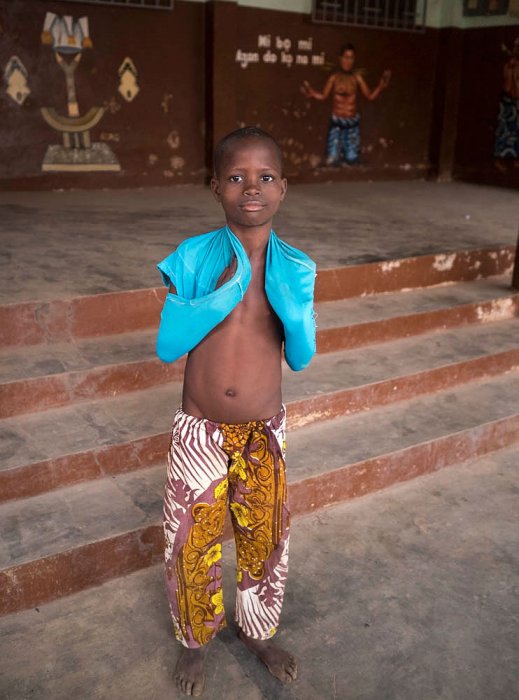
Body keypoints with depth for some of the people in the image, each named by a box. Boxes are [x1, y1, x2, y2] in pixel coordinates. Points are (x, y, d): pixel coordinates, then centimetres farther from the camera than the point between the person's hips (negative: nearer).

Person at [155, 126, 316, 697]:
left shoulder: (296, 268, -7)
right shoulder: (192, 258, -13)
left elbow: (301, 358, -5)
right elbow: (165, 347, -16)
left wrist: (294, 307, -24)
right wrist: (224, 292, -26)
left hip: (264, 432, 2)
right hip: (200, 433, -1)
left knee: (264, 538, 17)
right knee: (192, 542, 13)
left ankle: (258, 632, 47)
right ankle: (194, 639, 42)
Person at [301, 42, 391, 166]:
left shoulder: (357, 77, -3)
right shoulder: (334, 77, -5)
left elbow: (370, 96, 4)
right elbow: (323, 96, 7)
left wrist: (381, 86, -10)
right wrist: (310, 92, -9)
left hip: (353, 123, 1)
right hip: (336, 122, -1)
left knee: (352, 160, 3)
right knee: (333, 160, -8)